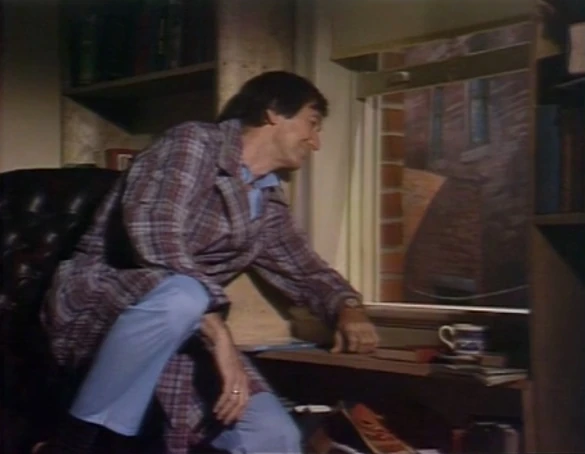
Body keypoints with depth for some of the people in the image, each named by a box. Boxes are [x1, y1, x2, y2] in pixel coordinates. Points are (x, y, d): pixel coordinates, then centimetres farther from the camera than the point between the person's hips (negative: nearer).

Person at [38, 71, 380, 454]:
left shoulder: (270, 203, 14)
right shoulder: (195, 142, -10)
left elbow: (306, 270, 26)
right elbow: (153, 233, -25)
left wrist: (347, 308, 2)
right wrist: (219, 334, -31)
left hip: (181, 331, 7)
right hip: (99, 300, -6)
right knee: (181, 296, -40)